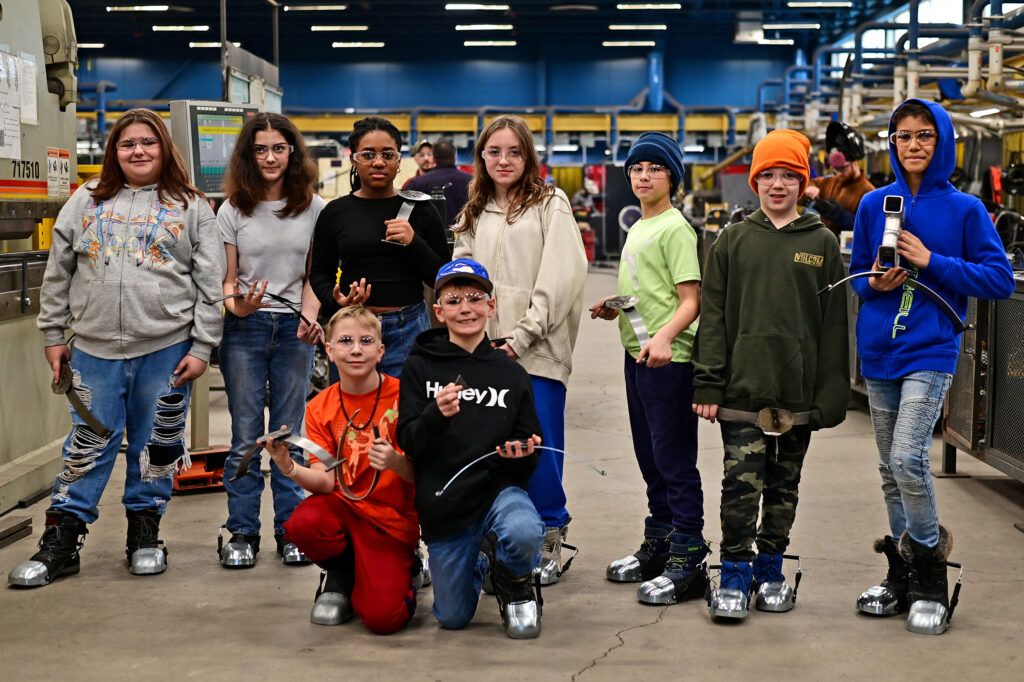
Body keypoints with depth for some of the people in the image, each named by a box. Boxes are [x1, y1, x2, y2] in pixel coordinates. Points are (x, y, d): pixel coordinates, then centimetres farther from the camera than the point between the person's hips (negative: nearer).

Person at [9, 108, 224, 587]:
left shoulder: (191, 207, 5)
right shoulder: (87, 201, 10)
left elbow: (210, 283, 2)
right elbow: (58, 272, 12)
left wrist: (202, 348, -4)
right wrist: (53, 335, 8)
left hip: (165, 349, -1)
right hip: (95, 349, 1)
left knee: (154, 447, 7)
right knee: (88, 444, 4)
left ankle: (145, 535, 22)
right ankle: (60, 543, 11)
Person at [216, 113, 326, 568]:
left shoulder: (313, 208, 4)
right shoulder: (233, 210, 2)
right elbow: (227, 279, 4)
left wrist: (309, 318, -9)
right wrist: (237, 306, -18)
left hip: (293, 329, 0)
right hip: (245, 328, 0)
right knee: (246, 436, 2)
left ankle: (290, 530, 15)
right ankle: (242, 534, 11)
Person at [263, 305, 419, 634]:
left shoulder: (401, 396, -9)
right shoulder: (320, 407, 1)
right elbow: (326, 482, -7)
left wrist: (396, 462, -29)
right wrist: (290, 468, -26)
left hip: (391, 520, -3)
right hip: (343, 505, 3)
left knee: (382, 617, -22)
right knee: (302, 523, -33)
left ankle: (401, 572, 15)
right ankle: (340, 576, 2)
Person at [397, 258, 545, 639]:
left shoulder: (511, 374, 4)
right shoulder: (421, 366, 0)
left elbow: (530, 462, 9)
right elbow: (408, 443, -7)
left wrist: (522, 456, -14)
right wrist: (436, 415, -26)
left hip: (498, 488, 0)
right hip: (443, 502, 0)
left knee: (523, 533, -35)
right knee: (453, 618, 7)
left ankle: (515, 588, 2)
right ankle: (476, 561, 41)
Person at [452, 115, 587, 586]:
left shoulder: (550, 204, 2)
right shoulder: (474, 214, 18)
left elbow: (560, 277, -7)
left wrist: (522, 335, -13)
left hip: (537, 352, -4)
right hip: (484, 349, 5)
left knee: (539, 449, -5)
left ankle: (549, 540, 11)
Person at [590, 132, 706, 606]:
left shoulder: (675, 228, -10)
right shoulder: (638, 228, 16)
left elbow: (691, 300, -17)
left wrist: (664, 336, -32)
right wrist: (615, 307, 11)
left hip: (669, 359, -9)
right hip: (637, 354, 9)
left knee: (675, 461, -6)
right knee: (650, 458, 17)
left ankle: (688, 563, 0)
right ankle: (659, 545, 28)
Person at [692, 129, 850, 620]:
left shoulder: (823, 244, 7)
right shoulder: (732, 241, 7)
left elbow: (835, 323, 4)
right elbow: (713, 316, 4)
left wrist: (831, 395, -2)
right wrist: (707, 385, -4)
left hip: (799, 393, 1)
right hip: (743, 389, -1)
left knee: (784, 484, 10)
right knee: (742, 482, -6)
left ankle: (771, 569, 23)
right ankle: (734, 574, 4)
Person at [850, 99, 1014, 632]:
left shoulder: (964, 209, -2)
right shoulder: (874, 205, 7)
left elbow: (1000, 280, -5)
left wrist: (933, 262, -13)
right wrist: (875, 283, -7)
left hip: (930, 351, -4)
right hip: (879, 352, 4)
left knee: (908, 458, -18)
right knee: (890, 468, 10)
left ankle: (930, 578, 2)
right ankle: (902, 575, 23)